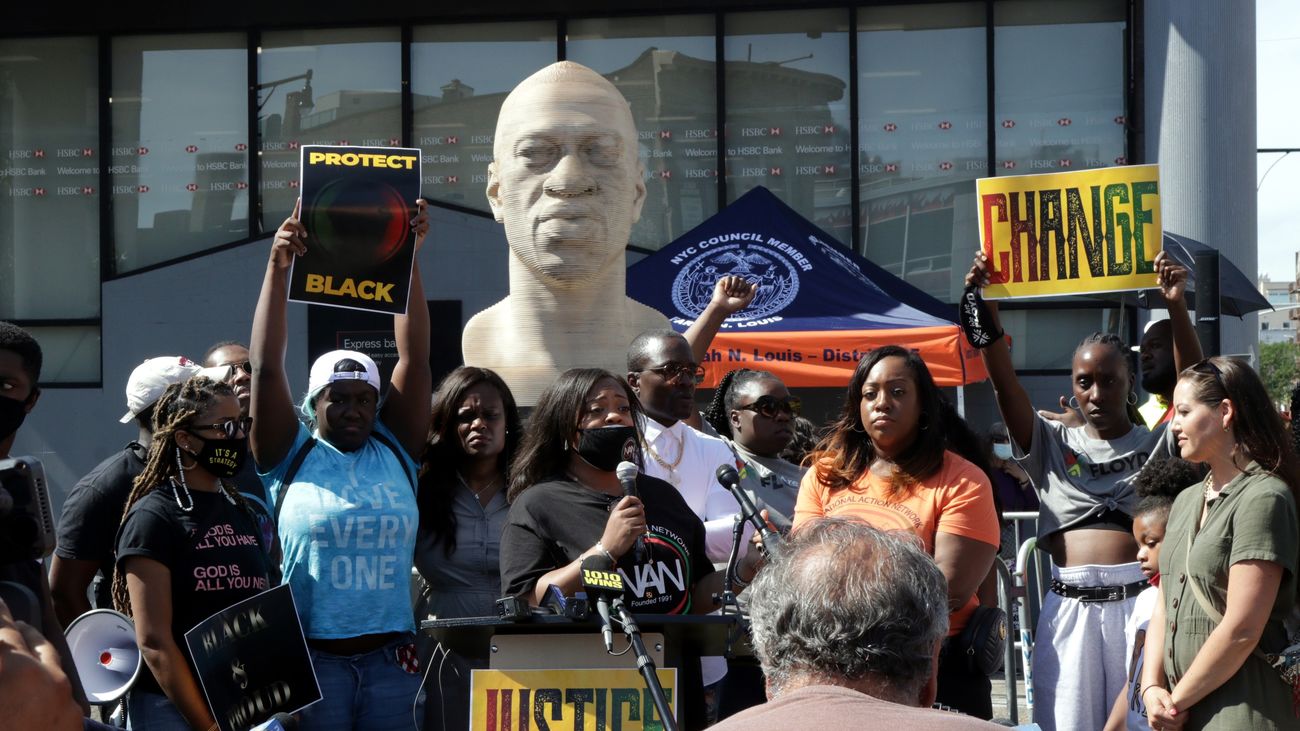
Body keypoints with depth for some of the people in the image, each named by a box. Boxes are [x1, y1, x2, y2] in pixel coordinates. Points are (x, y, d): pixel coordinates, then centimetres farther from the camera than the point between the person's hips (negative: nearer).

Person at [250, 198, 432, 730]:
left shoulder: (395, 451, 9)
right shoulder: (292, 457, 2)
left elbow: (415, 358, 3)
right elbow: (267, 367, -5)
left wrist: (407, 259, -4)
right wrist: (278, 267, -11)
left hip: (391, 656, 3)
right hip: (311, 656, -3)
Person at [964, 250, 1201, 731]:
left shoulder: (1157, 446, 9)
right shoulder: (1053, 445, 13)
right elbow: (1005, 383, 1)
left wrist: (1176, 307, -19)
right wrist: (985, 308, -13)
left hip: (1139, 602, -1)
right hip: (1070, 609, 1)